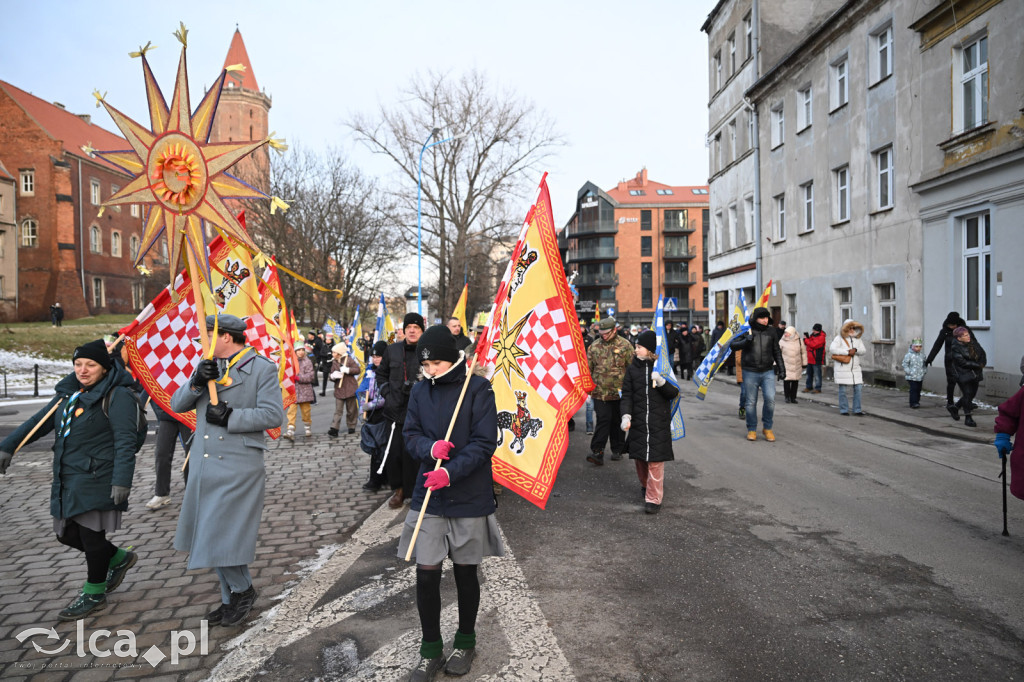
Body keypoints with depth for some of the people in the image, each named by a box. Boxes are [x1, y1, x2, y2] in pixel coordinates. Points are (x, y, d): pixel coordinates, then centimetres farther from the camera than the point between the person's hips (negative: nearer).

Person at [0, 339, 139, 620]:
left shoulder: (116, 395, -11)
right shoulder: (69, 393, 14)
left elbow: (125, 442, -17)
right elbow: (39, 422, 21)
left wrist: (122, 481, -23)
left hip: (97, 480, -8)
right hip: (68, 481, 8)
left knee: (91, 535, -2)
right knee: (68, 533, 12)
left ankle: (94, 594, 17)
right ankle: (119, 558, 34)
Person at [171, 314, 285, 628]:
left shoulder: (262, 368, -6)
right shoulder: (205, 365, 13)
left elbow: (273, 414, -14)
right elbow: (177, 404, 6)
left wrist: (230, 416, -20)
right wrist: (196, 382, -12)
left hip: (238, 468, -7)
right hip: (203, 466, 7)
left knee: (222, 535, -7)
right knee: (212, 535, 15)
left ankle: (243, 589, 18)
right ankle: (231, 598, 31)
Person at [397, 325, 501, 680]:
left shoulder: (478, 389, -10)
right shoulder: (419, 391, 4)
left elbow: (485, 443, -13)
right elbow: (410, 436, 5)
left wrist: (451, 472, -24)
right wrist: (430, 448, -18)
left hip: (469, 498, -3)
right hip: (428, 497, 3)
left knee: (465, 572, 12)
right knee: (426, 573, 2)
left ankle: (465, 642, 34)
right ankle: (430, 650, 22)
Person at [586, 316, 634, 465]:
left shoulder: (624, 345, -1)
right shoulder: (594, 346, 5)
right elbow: (588, 368, 11)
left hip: (619, 392, 0)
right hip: (600, 392, 1)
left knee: (617, 422, 11)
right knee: (602, 420, -6)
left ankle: (617, 450, 25)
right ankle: (597, 452, -6)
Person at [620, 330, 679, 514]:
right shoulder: (633, 368, 5)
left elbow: (674, 393, 0)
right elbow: (627, 394, 2)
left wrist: (661, 382, -19)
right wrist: (626, 415, -11)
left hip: (659, 422, -3)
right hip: (637, 421, 3)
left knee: (655, 459, -6)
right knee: (639, 457, 9)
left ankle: (654, 498, 2)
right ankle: (646, 486, 35)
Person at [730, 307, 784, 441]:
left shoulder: (771, 332, 9)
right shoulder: (746, 331, 0)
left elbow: (776, 350, 19)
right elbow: (732, 345, -1)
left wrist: (780, 365, 11)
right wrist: (746, 341, -17)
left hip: (768, 372, 2)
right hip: (750, 372, -2)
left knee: (770, 399, -11)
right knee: (751, 402, 4)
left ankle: (767, 428, 7)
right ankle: (751, 430, 18)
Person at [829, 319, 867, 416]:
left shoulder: (857, 339, 12)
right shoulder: (839, 338, -4)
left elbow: (863, 350, 4)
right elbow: (832, 349, -18)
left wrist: (855, 350, -17)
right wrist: (848, 352, -18)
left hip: (855, 368, 5)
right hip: (842, 368, -5)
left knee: (858, 388, 2)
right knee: (842, 390, 1)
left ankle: (857, 410, 11)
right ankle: (844, 410, 11)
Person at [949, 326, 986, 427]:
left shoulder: (973, 343, 5)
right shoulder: (956, 348, -14)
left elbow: (982, 353, 14)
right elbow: (963, 362, -18)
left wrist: (982, 363, -4)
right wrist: (978, 365, -13)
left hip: (974, 374, 7)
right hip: (963, 375, -7)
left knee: (972, 394, 11)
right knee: (967, 394, -8)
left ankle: (954, 407, 33)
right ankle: (968, 418, 1)